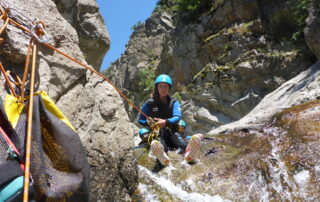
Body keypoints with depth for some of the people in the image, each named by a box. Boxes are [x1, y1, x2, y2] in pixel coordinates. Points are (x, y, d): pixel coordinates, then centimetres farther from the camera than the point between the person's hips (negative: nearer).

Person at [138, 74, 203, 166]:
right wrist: (148, 123, -11)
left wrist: (166, 122, -27)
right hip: (156, 134, -1)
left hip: (171, 133, 2)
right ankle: (162, 155, -72)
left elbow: (177, 117, -6)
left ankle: (188, 151, -66)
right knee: (160, 141, -37)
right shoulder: (149, 103, 10)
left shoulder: (174, 102, 12)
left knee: (177, 136, -33)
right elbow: (140, 120, 13)